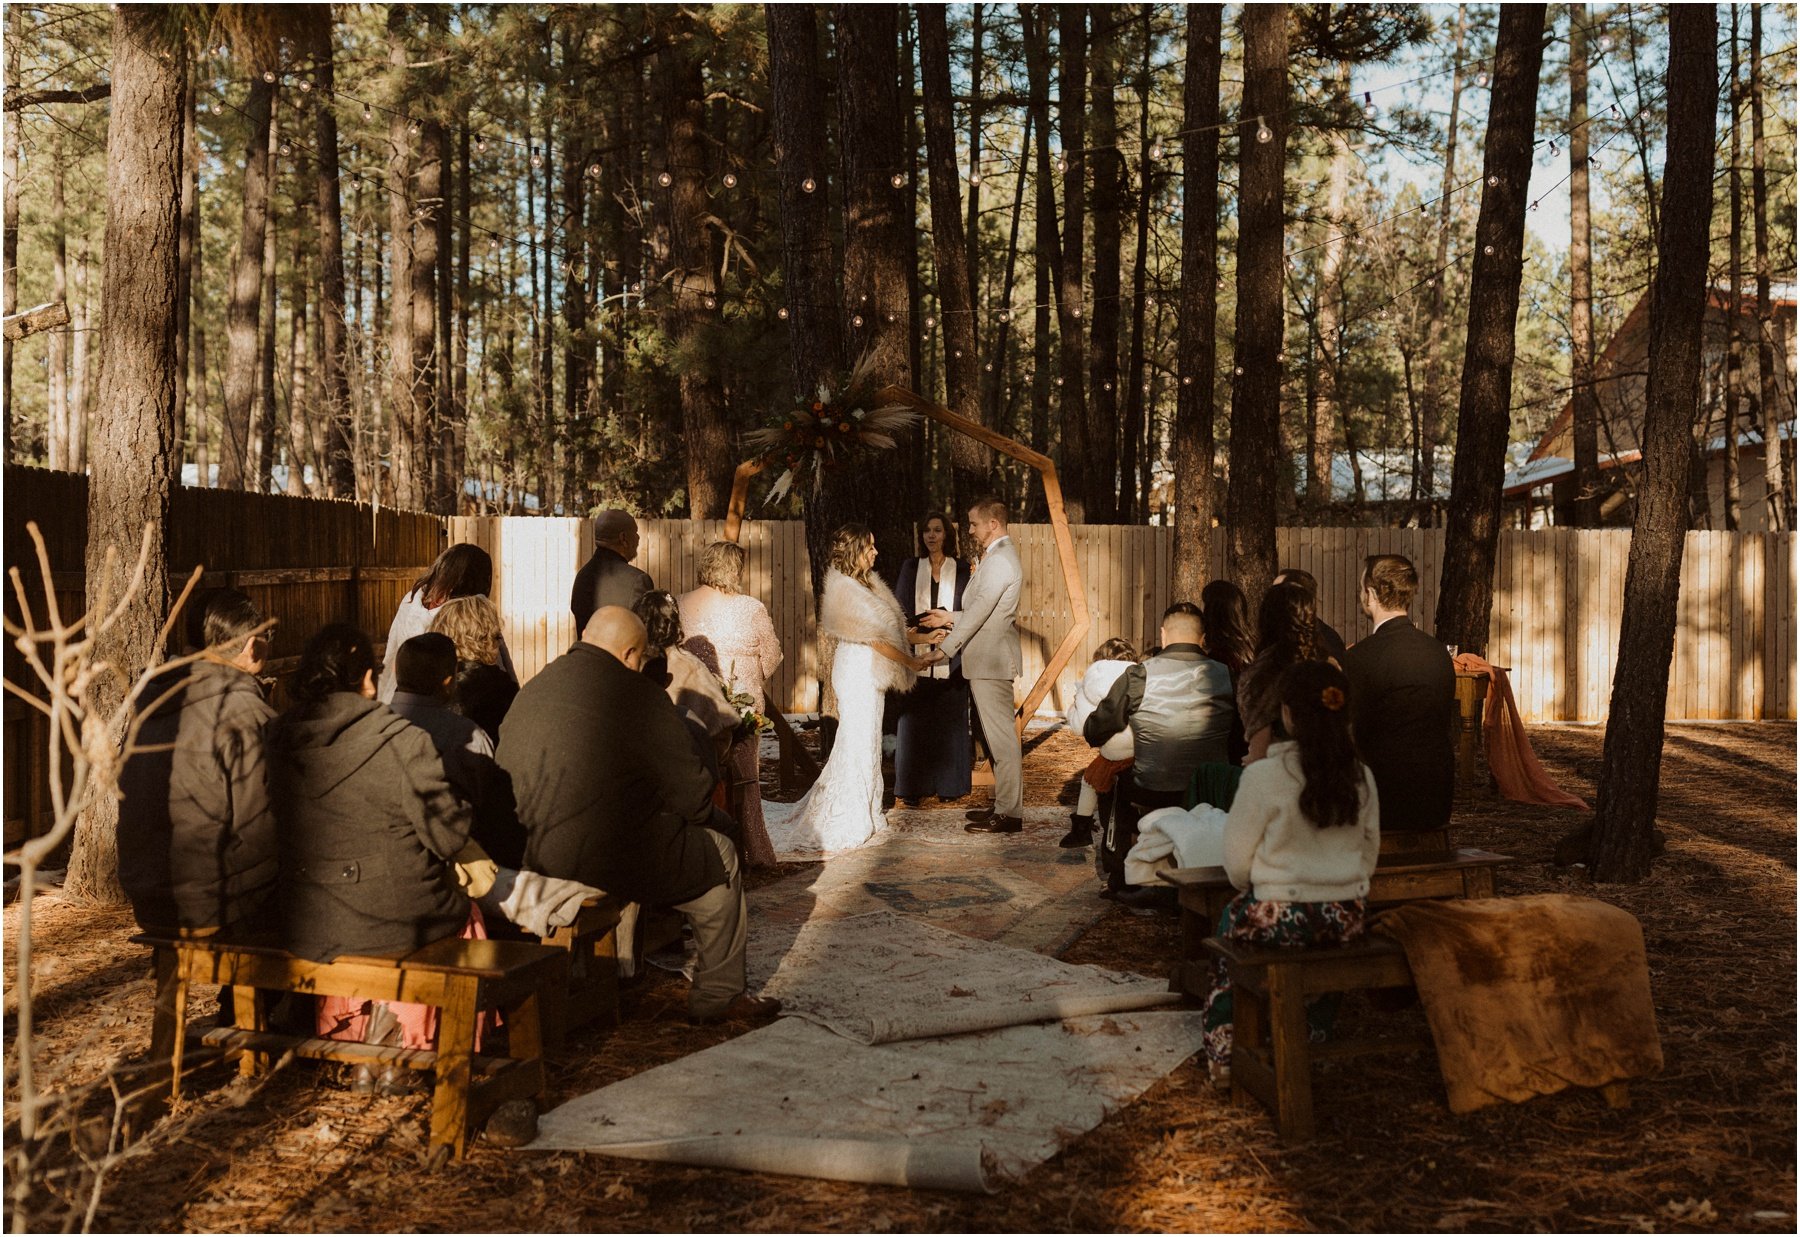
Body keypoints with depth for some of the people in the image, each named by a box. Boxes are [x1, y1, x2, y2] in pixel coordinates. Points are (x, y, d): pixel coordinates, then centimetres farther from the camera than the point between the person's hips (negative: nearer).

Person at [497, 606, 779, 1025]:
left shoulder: (534, 687, 10)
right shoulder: (636, 693, -10)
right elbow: (689, 790, -8)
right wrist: (720, 821, 14)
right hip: (599, 856, -8)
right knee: (719, 854, 14)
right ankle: (718, 996, 22)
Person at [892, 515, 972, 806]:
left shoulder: (962, 569, 6)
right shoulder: (911, 567, 10)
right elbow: (900, 609, 4)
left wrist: (947, 619, -14)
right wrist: (926, 632, -10)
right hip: (917, 656, 1)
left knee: (949, 720, 1)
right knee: (914, 721, -2)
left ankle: (949, 784, 10)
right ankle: (912, 787, 1)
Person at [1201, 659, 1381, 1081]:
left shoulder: (1263, 777, -16)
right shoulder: (1362, 777, -2)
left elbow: (1237, 863, -8)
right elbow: (1369, 854, 10)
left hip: (1278, 918, -4)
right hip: (1346, 920, 4)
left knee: (1230, 918, 26)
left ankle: (1225, 1054, 26)